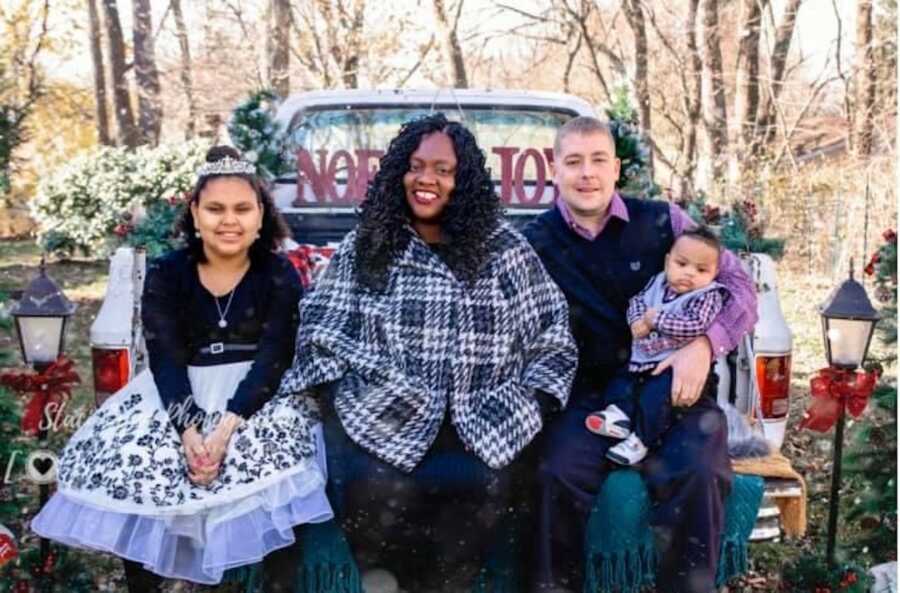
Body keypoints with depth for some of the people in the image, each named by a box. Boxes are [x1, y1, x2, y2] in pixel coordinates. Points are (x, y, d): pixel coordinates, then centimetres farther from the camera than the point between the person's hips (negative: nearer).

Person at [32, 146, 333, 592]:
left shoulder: (279, 276, -5)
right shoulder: (166, 274, -2)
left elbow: (274, 358, -13)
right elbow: (164, 358, -10)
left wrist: (227, 425, -29)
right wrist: (189, 429, -27)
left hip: (259, 390, -2)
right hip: (179, 391, 2)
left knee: (269, 459, -31)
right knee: (130, 460, -21)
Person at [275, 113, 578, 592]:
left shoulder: (504, 249, 9)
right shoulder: (364, 246, 10)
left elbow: (551, 336, 12)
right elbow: (321, 331, 10)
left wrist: (528, 408, 1)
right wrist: (338, 400, -4)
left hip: (476, 423, 1)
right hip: (385, 415, 0)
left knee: (480, 491, -29)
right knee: (376, 490, -30)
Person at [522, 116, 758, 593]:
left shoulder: (662, 221, 4)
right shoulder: (534, 243, 4)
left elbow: (739, 287, 4)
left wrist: (705, 344, -14)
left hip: (673, 388, 0)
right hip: (585, 394, 0)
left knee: (696, 475, -28)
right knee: (556, 476, -28)